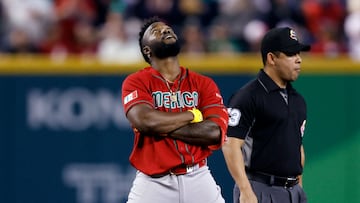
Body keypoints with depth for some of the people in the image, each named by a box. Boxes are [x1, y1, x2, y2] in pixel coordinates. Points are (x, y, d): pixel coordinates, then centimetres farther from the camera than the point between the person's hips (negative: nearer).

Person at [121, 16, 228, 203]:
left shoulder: (204, 84, 8)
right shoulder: (136, 82, 1)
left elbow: (214, 132, -7)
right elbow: (145, 120, -18)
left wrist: (161, 127, -12)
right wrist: (193, 114, -6)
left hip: (198, 180, 3)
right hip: (153, 182, -3)